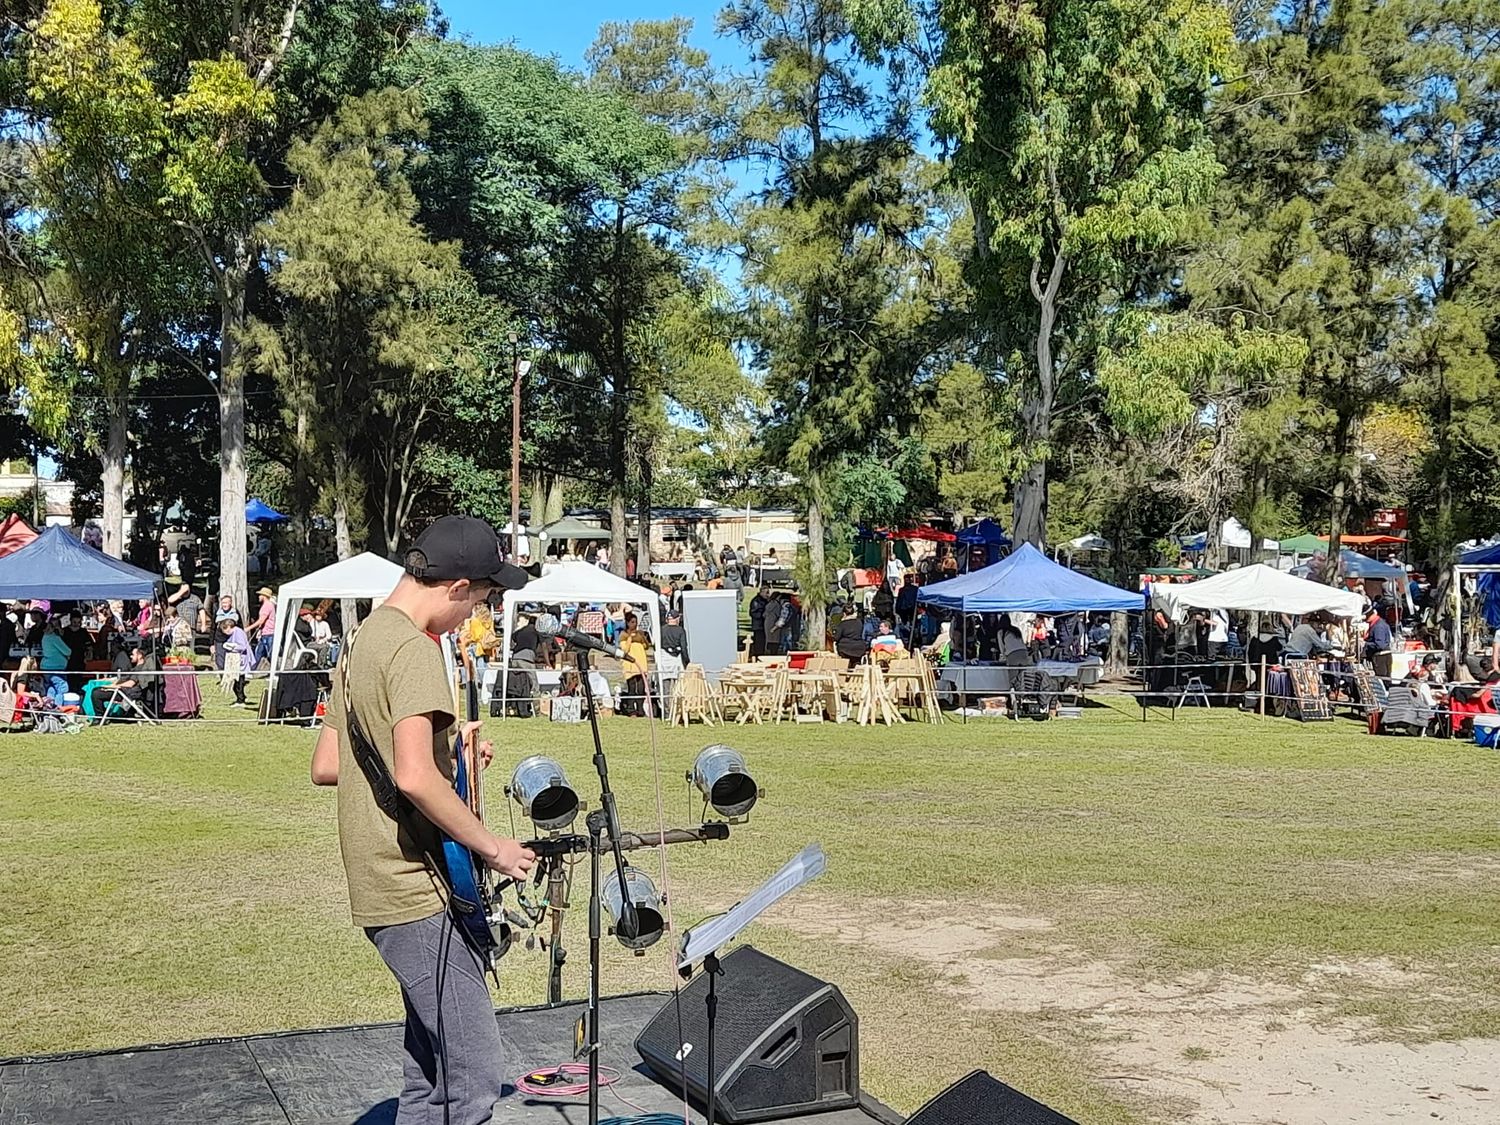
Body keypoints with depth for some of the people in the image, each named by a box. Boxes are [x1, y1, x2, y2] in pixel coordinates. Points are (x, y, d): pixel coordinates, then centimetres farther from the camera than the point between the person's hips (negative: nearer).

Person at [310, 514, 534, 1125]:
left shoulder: (363, 640, 15)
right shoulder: (415, 649, -16)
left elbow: (325, 766, 21)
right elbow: (414, 777, -28)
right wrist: (491, 845, -16)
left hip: (382, 888, 10)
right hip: (418, 894, -10)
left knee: (432, 1067, 17)